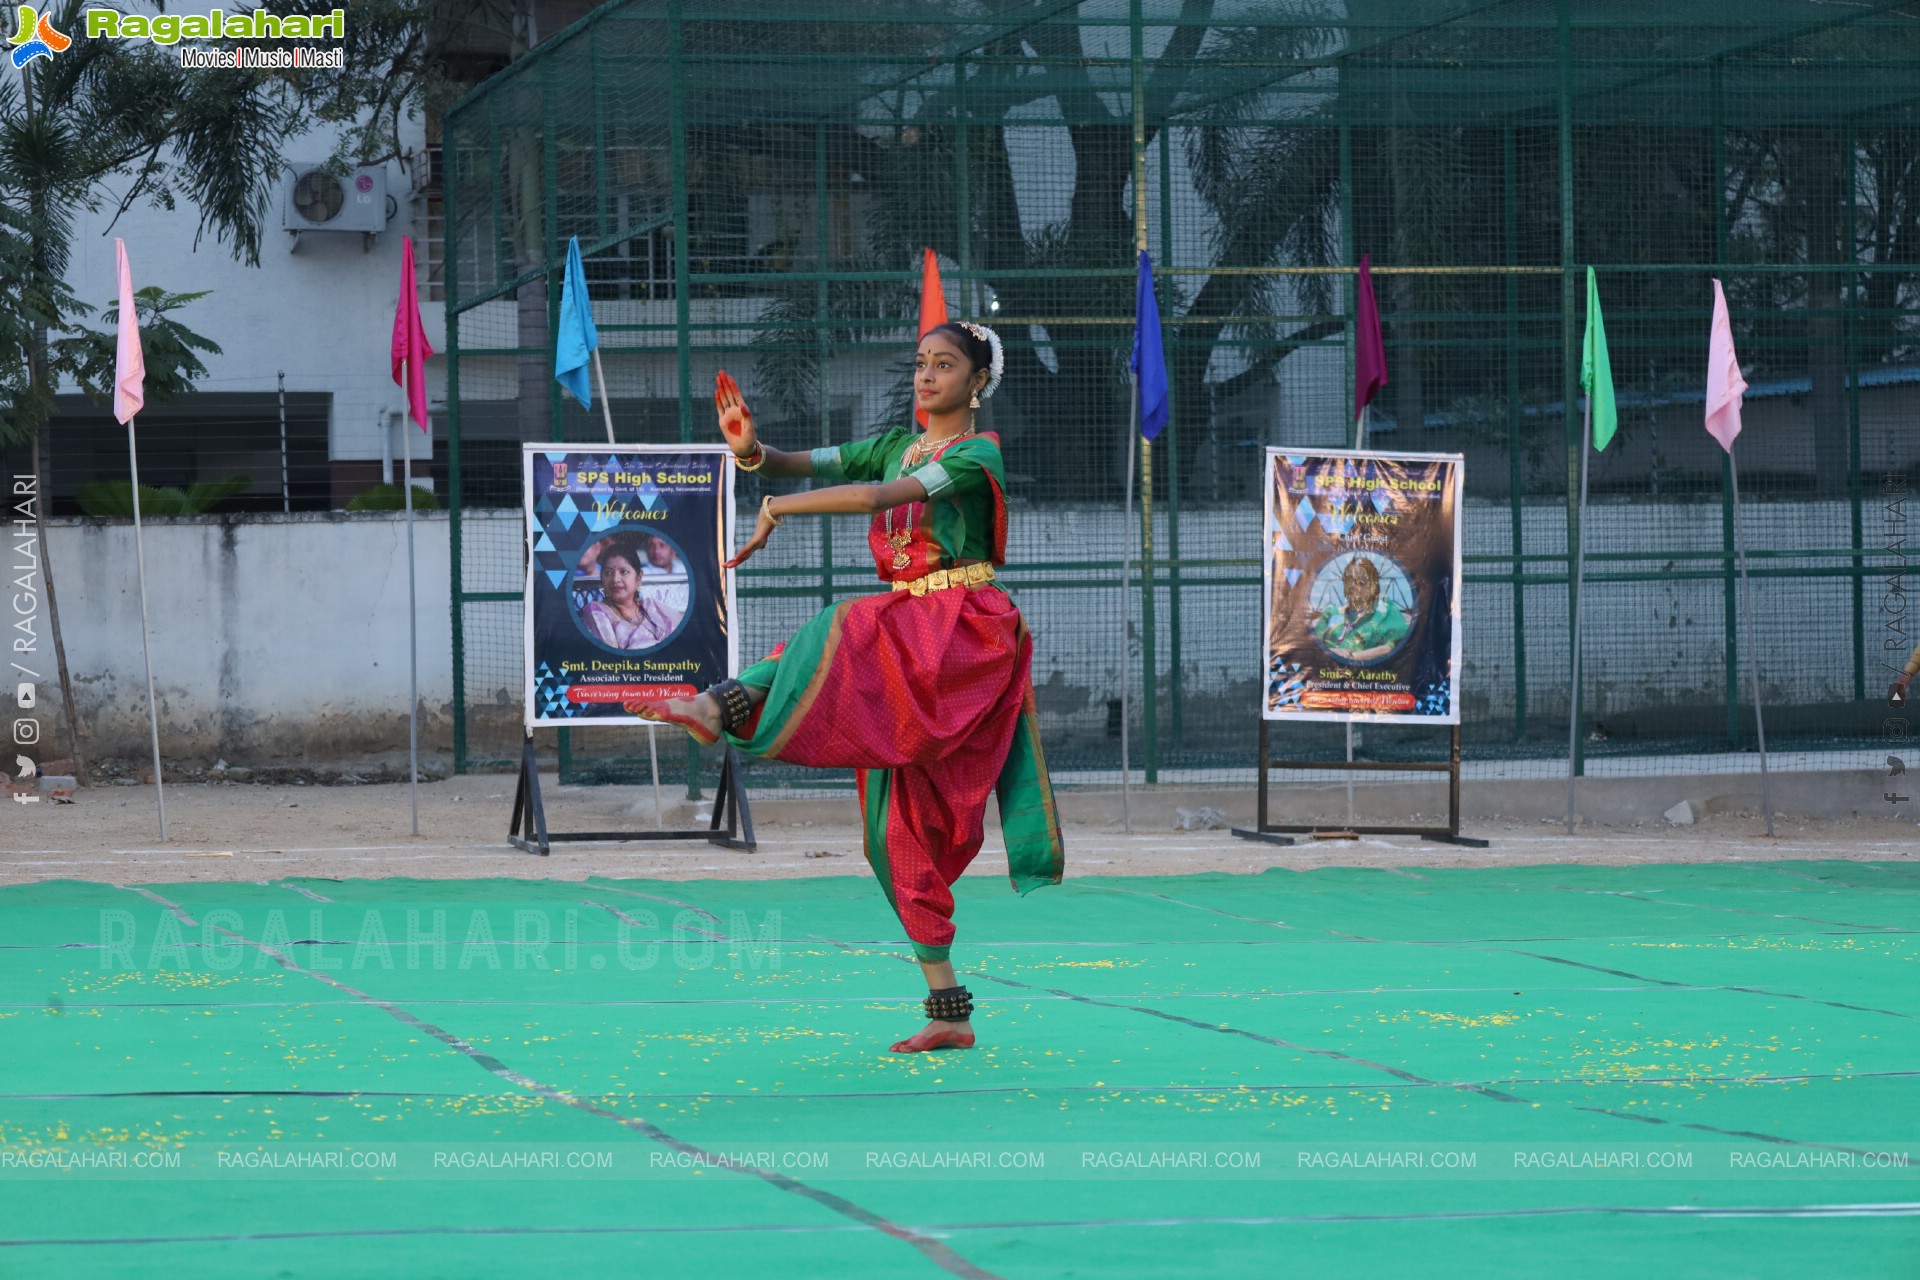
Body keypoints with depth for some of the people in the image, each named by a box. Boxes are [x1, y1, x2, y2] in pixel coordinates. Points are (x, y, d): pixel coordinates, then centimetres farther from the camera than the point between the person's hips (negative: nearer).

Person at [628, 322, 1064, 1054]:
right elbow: (801, 465, 9)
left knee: (843, 632, -35)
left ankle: (728, 706, -61)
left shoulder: (978, 456, -5)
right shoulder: (896, 447, 18)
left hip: (966, 635, -7)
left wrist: (777, 510, -18)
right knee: (906, 829, 2)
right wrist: (750, 449, -13)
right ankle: (947, 1012, 4)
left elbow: (878, 497, -20)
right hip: (909, 646, 7)